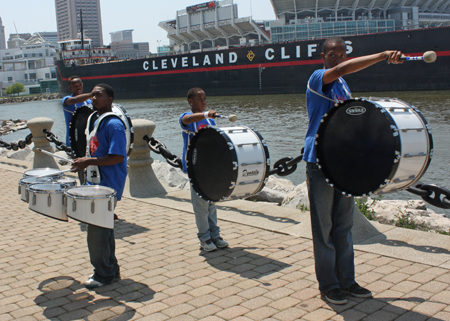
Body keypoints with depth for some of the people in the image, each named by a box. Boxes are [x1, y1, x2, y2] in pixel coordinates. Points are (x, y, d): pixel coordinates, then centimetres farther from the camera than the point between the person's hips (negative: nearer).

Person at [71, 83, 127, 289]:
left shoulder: (114, 124, -17)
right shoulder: (96, 122, 14)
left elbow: (117, 157, -22)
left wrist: (89, 162, -22)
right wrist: (85, 162, 8)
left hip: (108, 186, -10)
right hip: (98, 183, 10)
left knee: (97, 231, -4)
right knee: (103, 228, 16)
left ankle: (104, 274, 10)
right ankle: (111, 270, 28)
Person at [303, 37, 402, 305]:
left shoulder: (344, 86, 17)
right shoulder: (318, 78, -7)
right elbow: (341, 69, -29)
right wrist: (383, 56, -33)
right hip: (320, 160, -7)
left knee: (344, 224, 11)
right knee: (324, 225, 1)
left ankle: (346, 279, 21)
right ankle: (328, 284, 10)